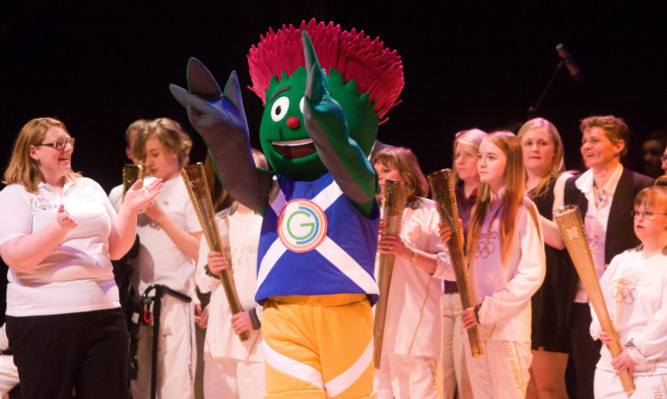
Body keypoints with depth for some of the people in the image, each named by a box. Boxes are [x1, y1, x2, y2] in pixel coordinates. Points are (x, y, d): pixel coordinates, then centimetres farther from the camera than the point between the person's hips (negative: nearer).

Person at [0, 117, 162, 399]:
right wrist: (59, 228, -26)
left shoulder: (89, 188, 16)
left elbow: (116, 249, 15)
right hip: (41, 320, -4)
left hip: (103, 314, 5)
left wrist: (129, 210, -1)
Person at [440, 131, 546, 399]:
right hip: (476, 326, 7)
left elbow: (533, 273, -11)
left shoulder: (522, 210, -6)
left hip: (509, 327, -7)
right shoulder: (481, 210, 16)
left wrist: (489, 309, -15)